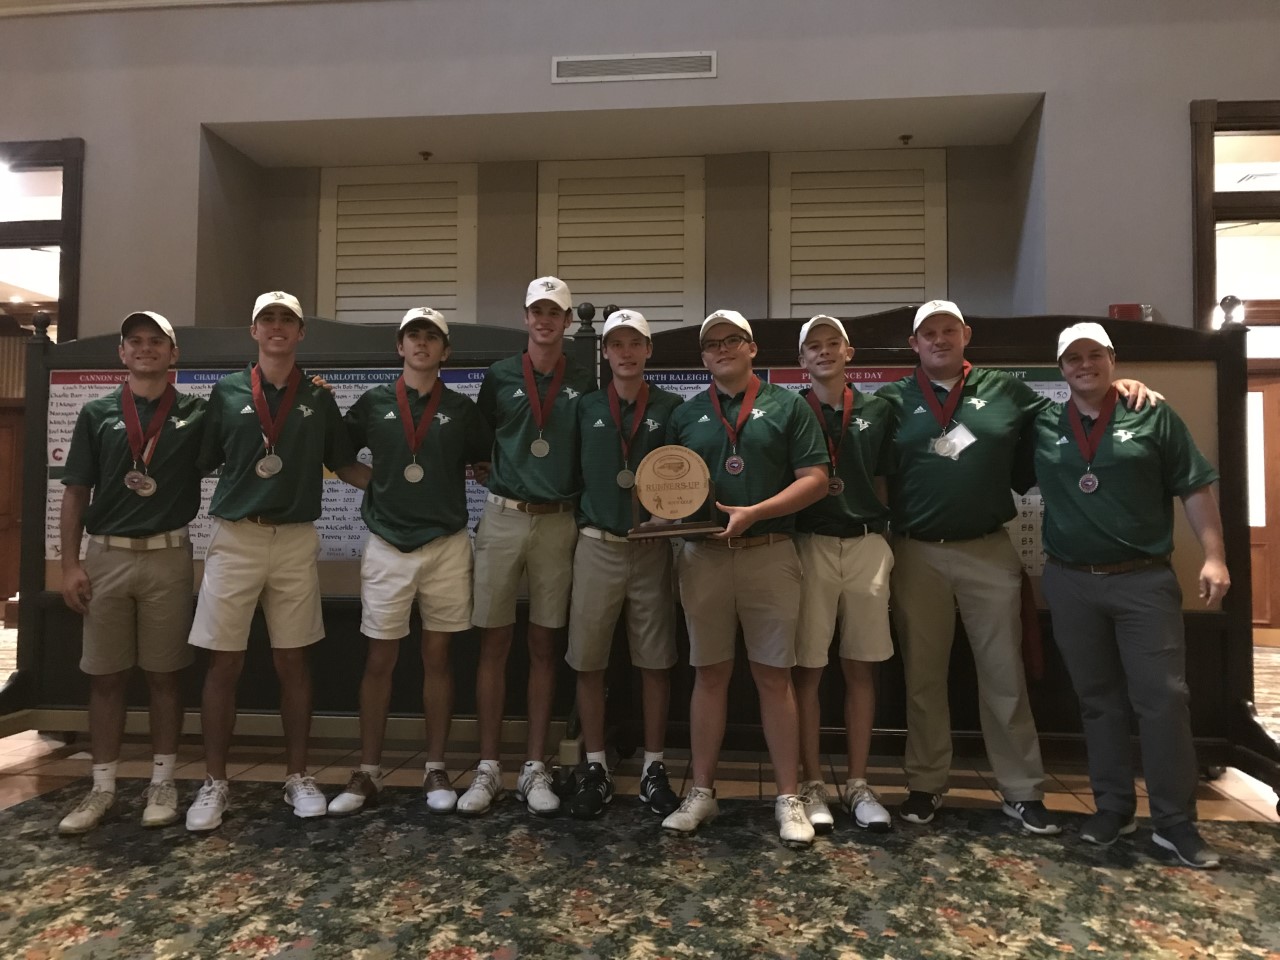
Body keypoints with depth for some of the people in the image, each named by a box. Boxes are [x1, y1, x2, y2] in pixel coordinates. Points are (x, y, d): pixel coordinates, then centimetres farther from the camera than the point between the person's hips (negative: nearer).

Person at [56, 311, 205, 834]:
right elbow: (76, 492, 6)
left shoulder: (197, 413, 4)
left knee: (163, 674, 6)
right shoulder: (96, 413, 7)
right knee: (104, 677, 8)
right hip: (105, 556, 2)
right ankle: (103, 787, 20)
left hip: (168, 557, -1)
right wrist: (70, 562, -1)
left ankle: (162, 782, 18)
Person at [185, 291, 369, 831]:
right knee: (224, 664, 3)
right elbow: (201, 463, 6)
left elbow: (344, 465, 12)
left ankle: (298, 778, 19)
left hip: (296, 539, 1)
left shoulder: (318, 399, 8)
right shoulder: (227, 392, 4)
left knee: (293, 662, 7)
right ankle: (214, 784, 17)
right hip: (235, 537, -1)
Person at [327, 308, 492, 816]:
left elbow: (490, 461, 12)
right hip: (387, 546, 0)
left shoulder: (461, 408, 5)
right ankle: (368, 773, 17)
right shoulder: (373, 403, 5)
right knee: (379, 660, 5)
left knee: (437, 658, 7)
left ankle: (435, 770, 18)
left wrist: (458, 475, -1)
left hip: (446, 546, 0)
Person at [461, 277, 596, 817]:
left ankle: (535, 770, 15)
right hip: (502, 518, 0)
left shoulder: (583, 385, 6)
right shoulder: (500, 377, 7)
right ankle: (488, 769, 13)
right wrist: (498, 479, 1)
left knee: (544, 646, 6)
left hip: (558, 523, 0)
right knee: (493, 644, 2)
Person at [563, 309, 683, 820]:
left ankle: (653, 767, 20)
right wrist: (582, 513, -2)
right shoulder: (585, 408, 6)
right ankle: (596, 768, 19)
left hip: (653, 547, -1)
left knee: (655, 661, 6)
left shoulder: (672, 408, 3)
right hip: (597, 545, 1)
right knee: (588, 661, 5)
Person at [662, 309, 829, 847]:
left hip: (769, 554, -2)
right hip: (703, 556, 2)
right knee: (710, 674, 8)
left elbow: (815, 479, -2)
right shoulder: (686, 414, 14)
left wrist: (754, 512, -13)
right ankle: (701, 792, 18)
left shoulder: (787, 406, 5)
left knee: (774, 677, 3)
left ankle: (788, 798, 13)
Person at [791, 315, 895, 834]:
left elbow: (882, 483, 15)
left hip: (867, 544, 3)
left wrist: (887, 547, 10)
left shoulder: (877, 410, 12)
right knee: (807, 669, 1)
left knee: (861, 669, 8)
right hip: (810, 543, -2)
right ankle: (812, 784, 13)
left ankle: (858, 784, 19)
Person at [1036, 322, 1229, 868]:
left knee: (1163, 697, 0)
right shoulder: (1042, 426, 5)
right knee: (1097, 700, 11)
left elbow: (1195, 489, 0)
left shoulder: (1153, 417, 1)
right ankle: (1112, 807, 23)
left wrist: (1214, 556, -7)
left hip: (1145, 579, -2)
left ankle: (1176, 821, 11)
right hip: (1071, 582, 2)